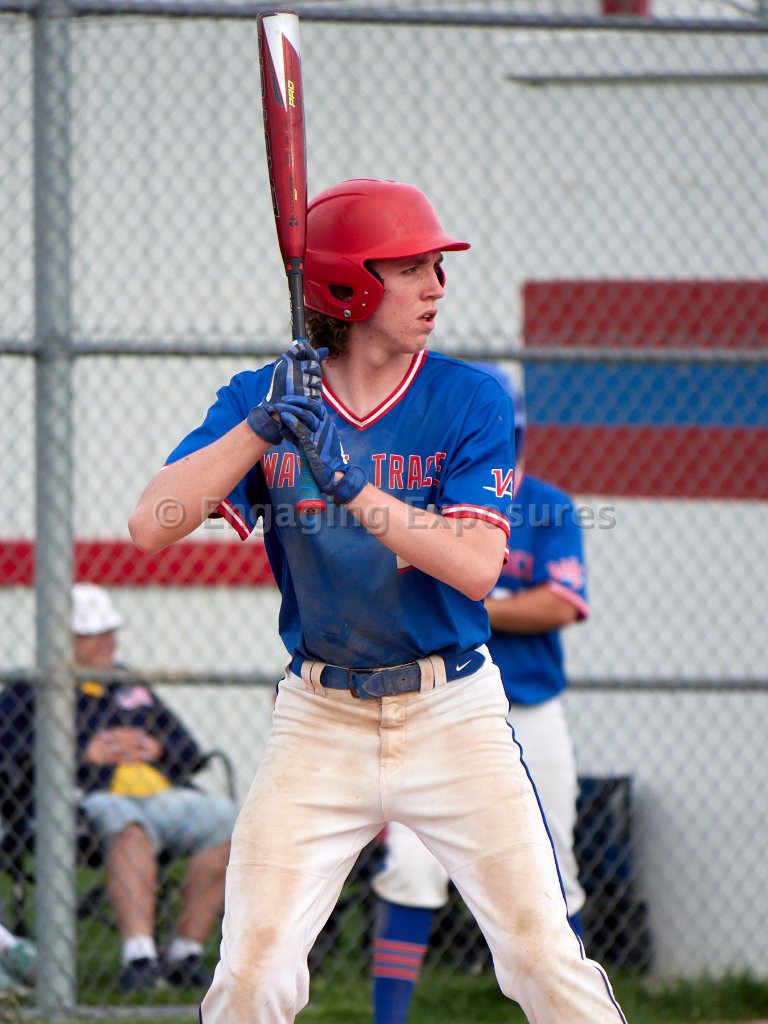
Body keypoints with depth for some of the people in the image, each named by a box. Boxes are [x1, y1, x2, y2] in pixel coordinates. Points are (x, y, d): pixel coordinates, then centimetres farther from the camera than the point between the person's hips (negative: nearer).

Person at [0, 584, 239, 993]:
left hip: (165, 793, 6)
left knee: (225, 817, -23)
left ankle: (186, 952, -21)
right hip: (93, 801, -6)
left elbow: (189, 751, 26)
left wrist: (154, 746, 3)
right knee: (128, 825, -40)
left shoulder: (130, 685, 30)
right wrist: (88, 752, -11)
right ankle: (139, 955, -52)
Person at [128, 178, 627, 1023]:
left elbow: (477, 566, -16)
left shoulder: (468, 401, -4)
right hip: (318, 723, 1)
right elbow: (150, 526, -12)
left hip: (453, 717, -1)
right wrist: (262, 428, -22)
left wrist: (347, 481, -26)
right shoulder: (263, 401, 0)